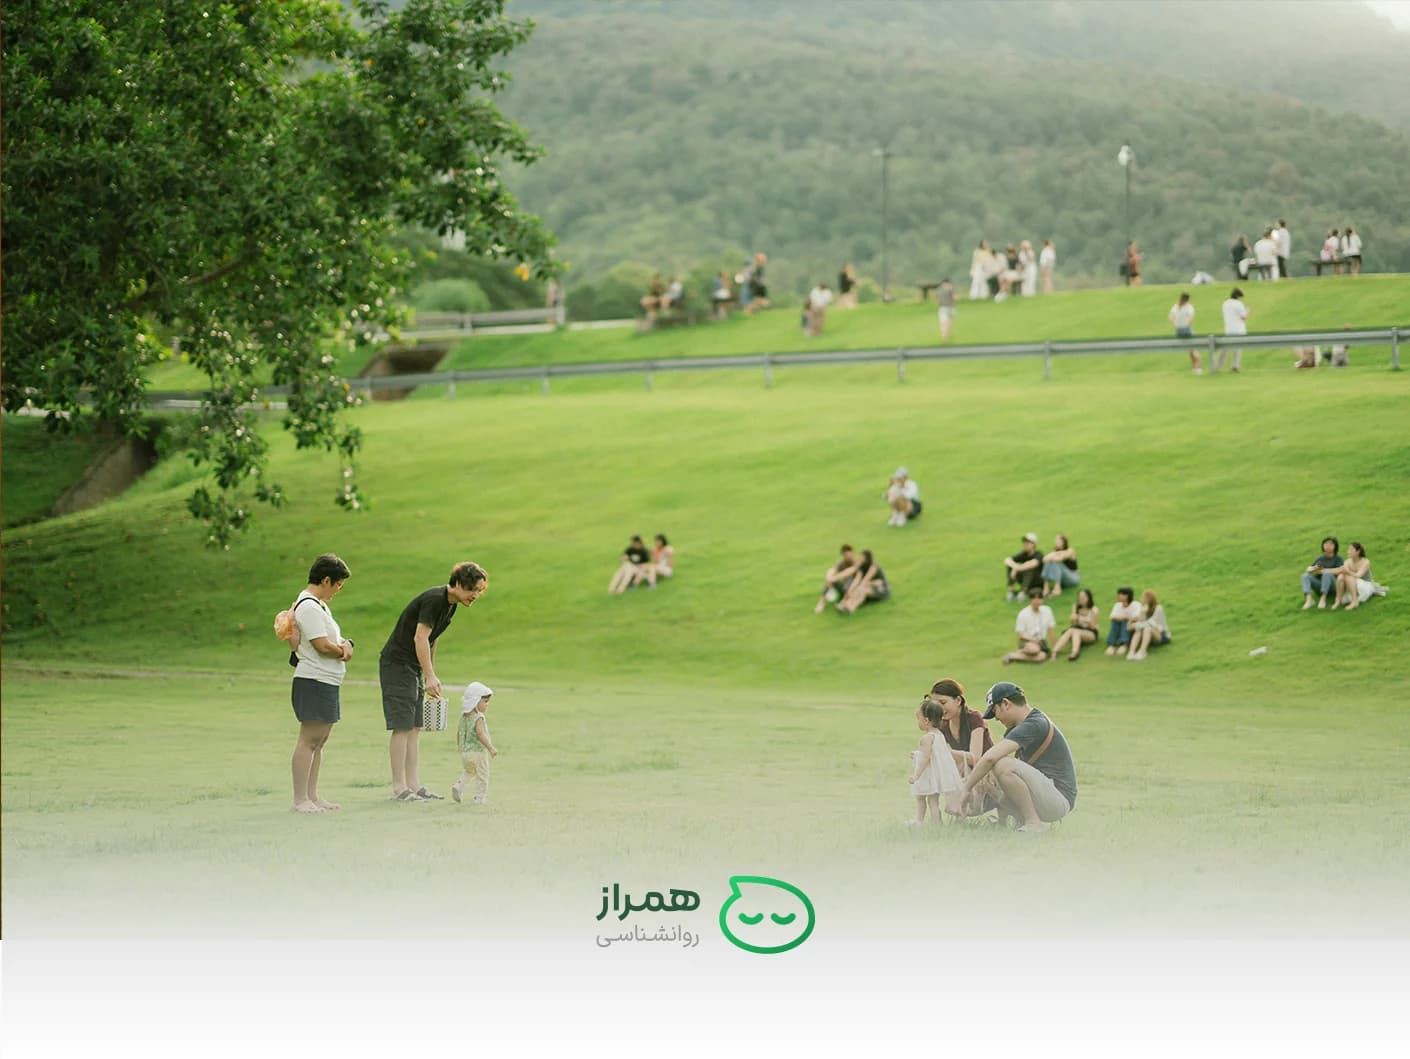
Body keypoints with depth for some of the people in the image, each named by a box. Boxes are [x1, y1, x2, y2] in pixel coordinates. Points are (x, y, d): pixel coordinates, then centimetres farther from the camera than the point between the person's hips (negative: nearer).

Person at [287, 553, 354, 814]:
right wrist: (342, 651, -1)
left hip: (327, 683, 11)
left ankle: (312, 795, 16)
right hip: (314, 682, -11)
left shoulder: (319, 605, 18)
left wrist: (345, 644, -3)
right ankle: (300, 799, -9)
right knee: (309, 740, -10)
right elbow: (323, 646, -20)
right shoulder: (309, 607, -15)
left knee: (320, 740, 12)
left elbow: (333, 639, 20)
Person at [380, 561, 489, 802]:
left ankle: (413, 784, 10)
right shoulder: (434, 600, -20)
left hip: (414, 667, 10)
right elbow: (420, 638, -26)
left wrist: (430, 676, 22)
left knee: (414, 728, 8)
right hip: (397, 663, -10)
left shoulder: (450, 604, 10)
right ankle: (399, 787, -8)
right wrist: (430, 676, -30)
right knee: (403, 726, -9)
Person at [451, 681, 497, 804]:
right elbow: (480, 735, -27)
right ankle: (480, 797, 8)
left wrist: (458, 746, 30)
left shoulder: (463, 716, 5)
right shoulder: (478, 718, -18)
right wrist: (491, 748, -25)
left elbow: (458, 732, 14)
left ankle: (458, 786, 7)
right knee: (482, 775, 6)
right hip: (478, 752, -7)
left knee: (468, 772, 27)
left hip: (464, 752, 7)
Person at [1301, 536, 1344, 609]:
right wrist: (1315, 568, -19)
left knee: (1327, 573, -32)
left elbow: (1340, 570, -21)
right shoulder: (1320, 559, 11)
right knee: (1305, 575, -18)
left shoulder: (1338, 559, -2)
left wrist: (1323, 570, -18)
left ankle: (1323, 599, -36)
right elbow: (1308, 569, 5)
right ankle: (1308, 599, -37)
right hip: (1320, 587, 4)